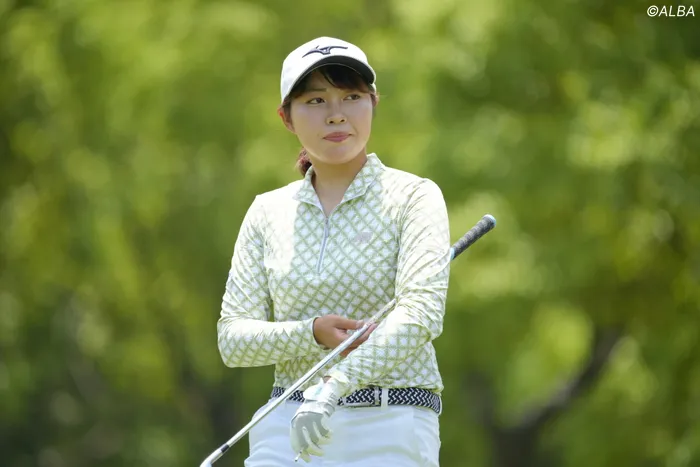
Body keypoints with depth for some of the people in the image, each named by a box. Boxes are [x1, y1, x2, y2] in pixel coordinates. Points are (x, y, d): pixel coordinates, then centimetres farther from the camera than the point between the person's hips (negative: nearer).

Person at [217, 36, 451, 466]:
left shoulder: (413, 197, -1)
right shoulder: (268, 212, 11)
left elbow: (421, 313, -16)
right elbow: (232, 339, 6)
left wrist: (336, 384, -28)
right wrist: (312, 333, -13)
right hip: (285, 430, 3)